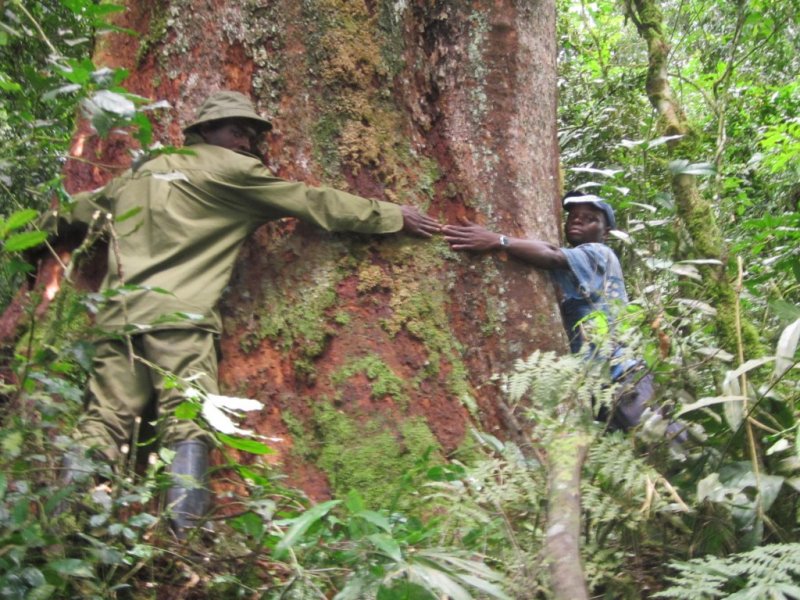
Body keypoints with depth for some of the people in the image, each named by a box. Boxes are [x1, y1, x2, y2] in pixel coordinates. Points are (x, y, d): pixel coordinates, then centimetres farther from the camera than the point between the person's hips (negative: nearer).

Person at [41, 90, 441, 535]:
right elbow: (316, 204, 10)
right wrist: (395, 216, 17)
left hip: (118, 312, 6)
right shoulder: (232, 170, 8)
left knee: (103, 422, 2)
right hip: (178, 315, -6)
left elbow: (79, 211, 35)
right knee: (190, 425, -11)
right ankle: (184, 536, -22)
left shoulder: (140, 173, 26)